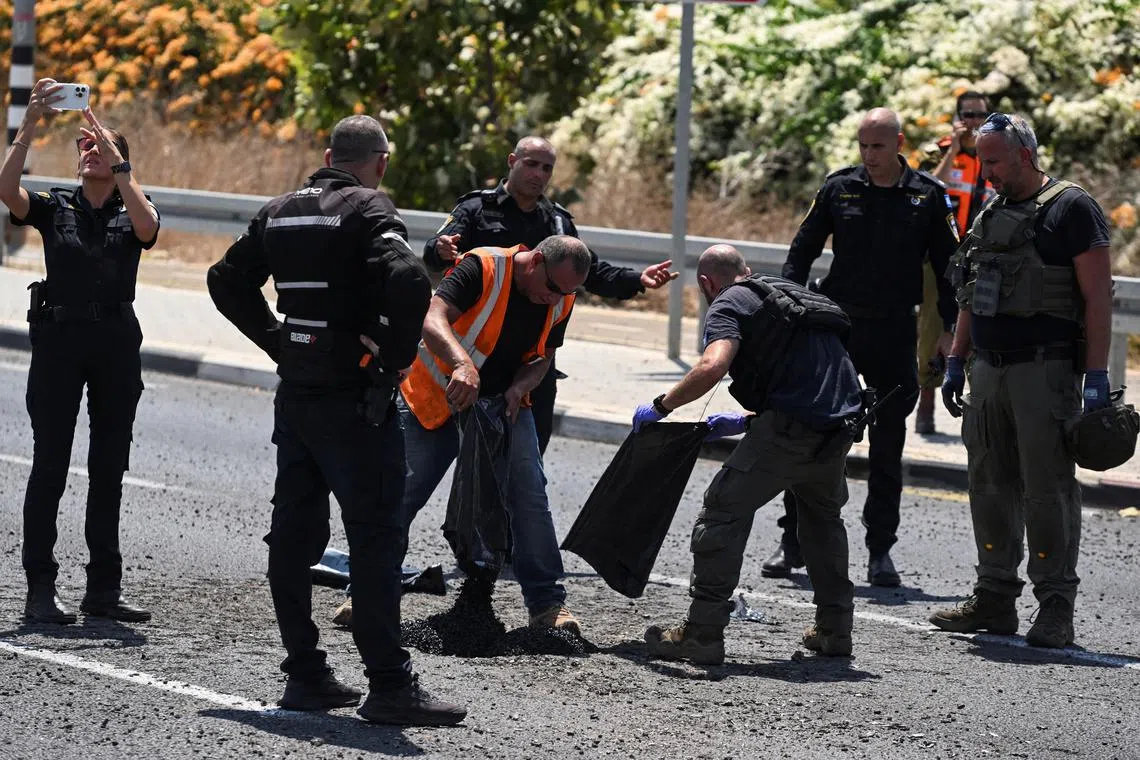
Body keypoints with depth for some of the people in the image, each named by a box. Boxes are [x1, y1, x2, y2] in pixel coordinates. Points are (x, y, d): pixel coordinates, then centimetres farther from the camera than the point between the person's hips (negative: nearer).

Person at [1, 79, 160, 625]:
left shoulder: (130, 211, 9)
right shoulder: (55, 207, 7)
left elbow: (147, 226, -16)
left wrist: (117, 164, -18)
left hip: (116, 343, 2)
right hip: (58, 338, -2)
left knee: (109, 467, 6)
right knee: (50, 464, -4)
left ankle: (103, 589, 11)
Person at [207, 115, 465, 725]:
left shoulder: (280, 212, 10)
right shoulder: (368, 209, -11)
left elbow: (227, 280, 19)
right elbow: (409, 282, -27)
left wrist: (277, 341, 14)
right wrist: (396, 355, -14)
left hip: (295, 395, 7)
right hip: (356, 400, -7)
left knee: (293, 535, 11)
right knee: (376, 537, -5)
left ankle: (305, 674, 16)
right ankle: (389, 686, -7)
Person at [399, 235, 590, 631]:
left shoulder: (560, 302, -5)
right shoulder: (482, 268, -24)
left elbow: (543, 357, 7)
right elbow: (433, 322, -35)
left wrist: (519, 387, -15)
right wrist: (463, 365, -53)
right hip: (437, 399, -4)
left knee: (529, 497, -7)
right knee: (401, 494, -3)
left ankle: (547, 603, -3)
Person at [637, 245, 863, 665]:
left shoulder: (731, 303, 4)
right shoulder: (791, 296, 29)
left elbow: (712, 366, -17)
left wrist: (661, 406, -5)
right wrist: (744, 422, 36)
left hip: (789, 429, -8)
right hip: (839, 426, 8)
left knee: (724, 511, 0)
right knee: (822, 517, 30)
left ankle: (702, 633, -4)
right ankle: (834, 627, 33)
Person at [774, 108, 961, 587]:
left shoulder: (928, 196, 0)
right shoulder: (838, 188, 2)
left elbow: (948, 266, 6)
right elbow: (802, 251, 8)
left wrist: (949, 329, 0)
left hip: (895, 336, -1)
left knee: (888, 448, 5)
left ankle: (880, 551, 13)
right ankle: (793, 542, 7)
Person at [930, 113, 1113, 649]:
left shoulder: (1070, 209, -7)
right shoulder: (989, 216, 16)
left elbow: (1098, 296, -11)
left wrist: (1096, 375, -16)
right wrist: (956, 363, 18)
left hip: (1046, 371, -8)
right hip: (989, 372, 8)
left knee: (1048, 490, -6)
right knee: (991, 487, 9)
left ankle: (1055, 608, -3)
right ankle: (994, 599, 17)